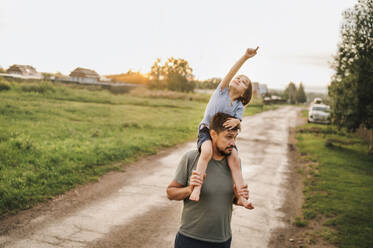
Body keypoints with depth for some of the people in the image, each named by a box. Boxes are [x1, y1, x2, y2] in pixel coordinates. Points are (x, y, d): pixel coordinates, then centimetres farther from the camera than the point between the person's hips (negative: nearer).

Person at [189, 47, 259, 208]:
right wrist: (245, 57, -23)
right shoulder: (222, 90, 2)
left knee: (234, 159, -20)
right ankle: (197, 188, -35)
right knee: (207, 151, -33)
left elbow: (239, 120, -6)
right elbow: (231, 72, -11)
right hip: (206, 130, -3)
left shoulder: (239, 106, 8)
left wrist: (236, 122, -31)